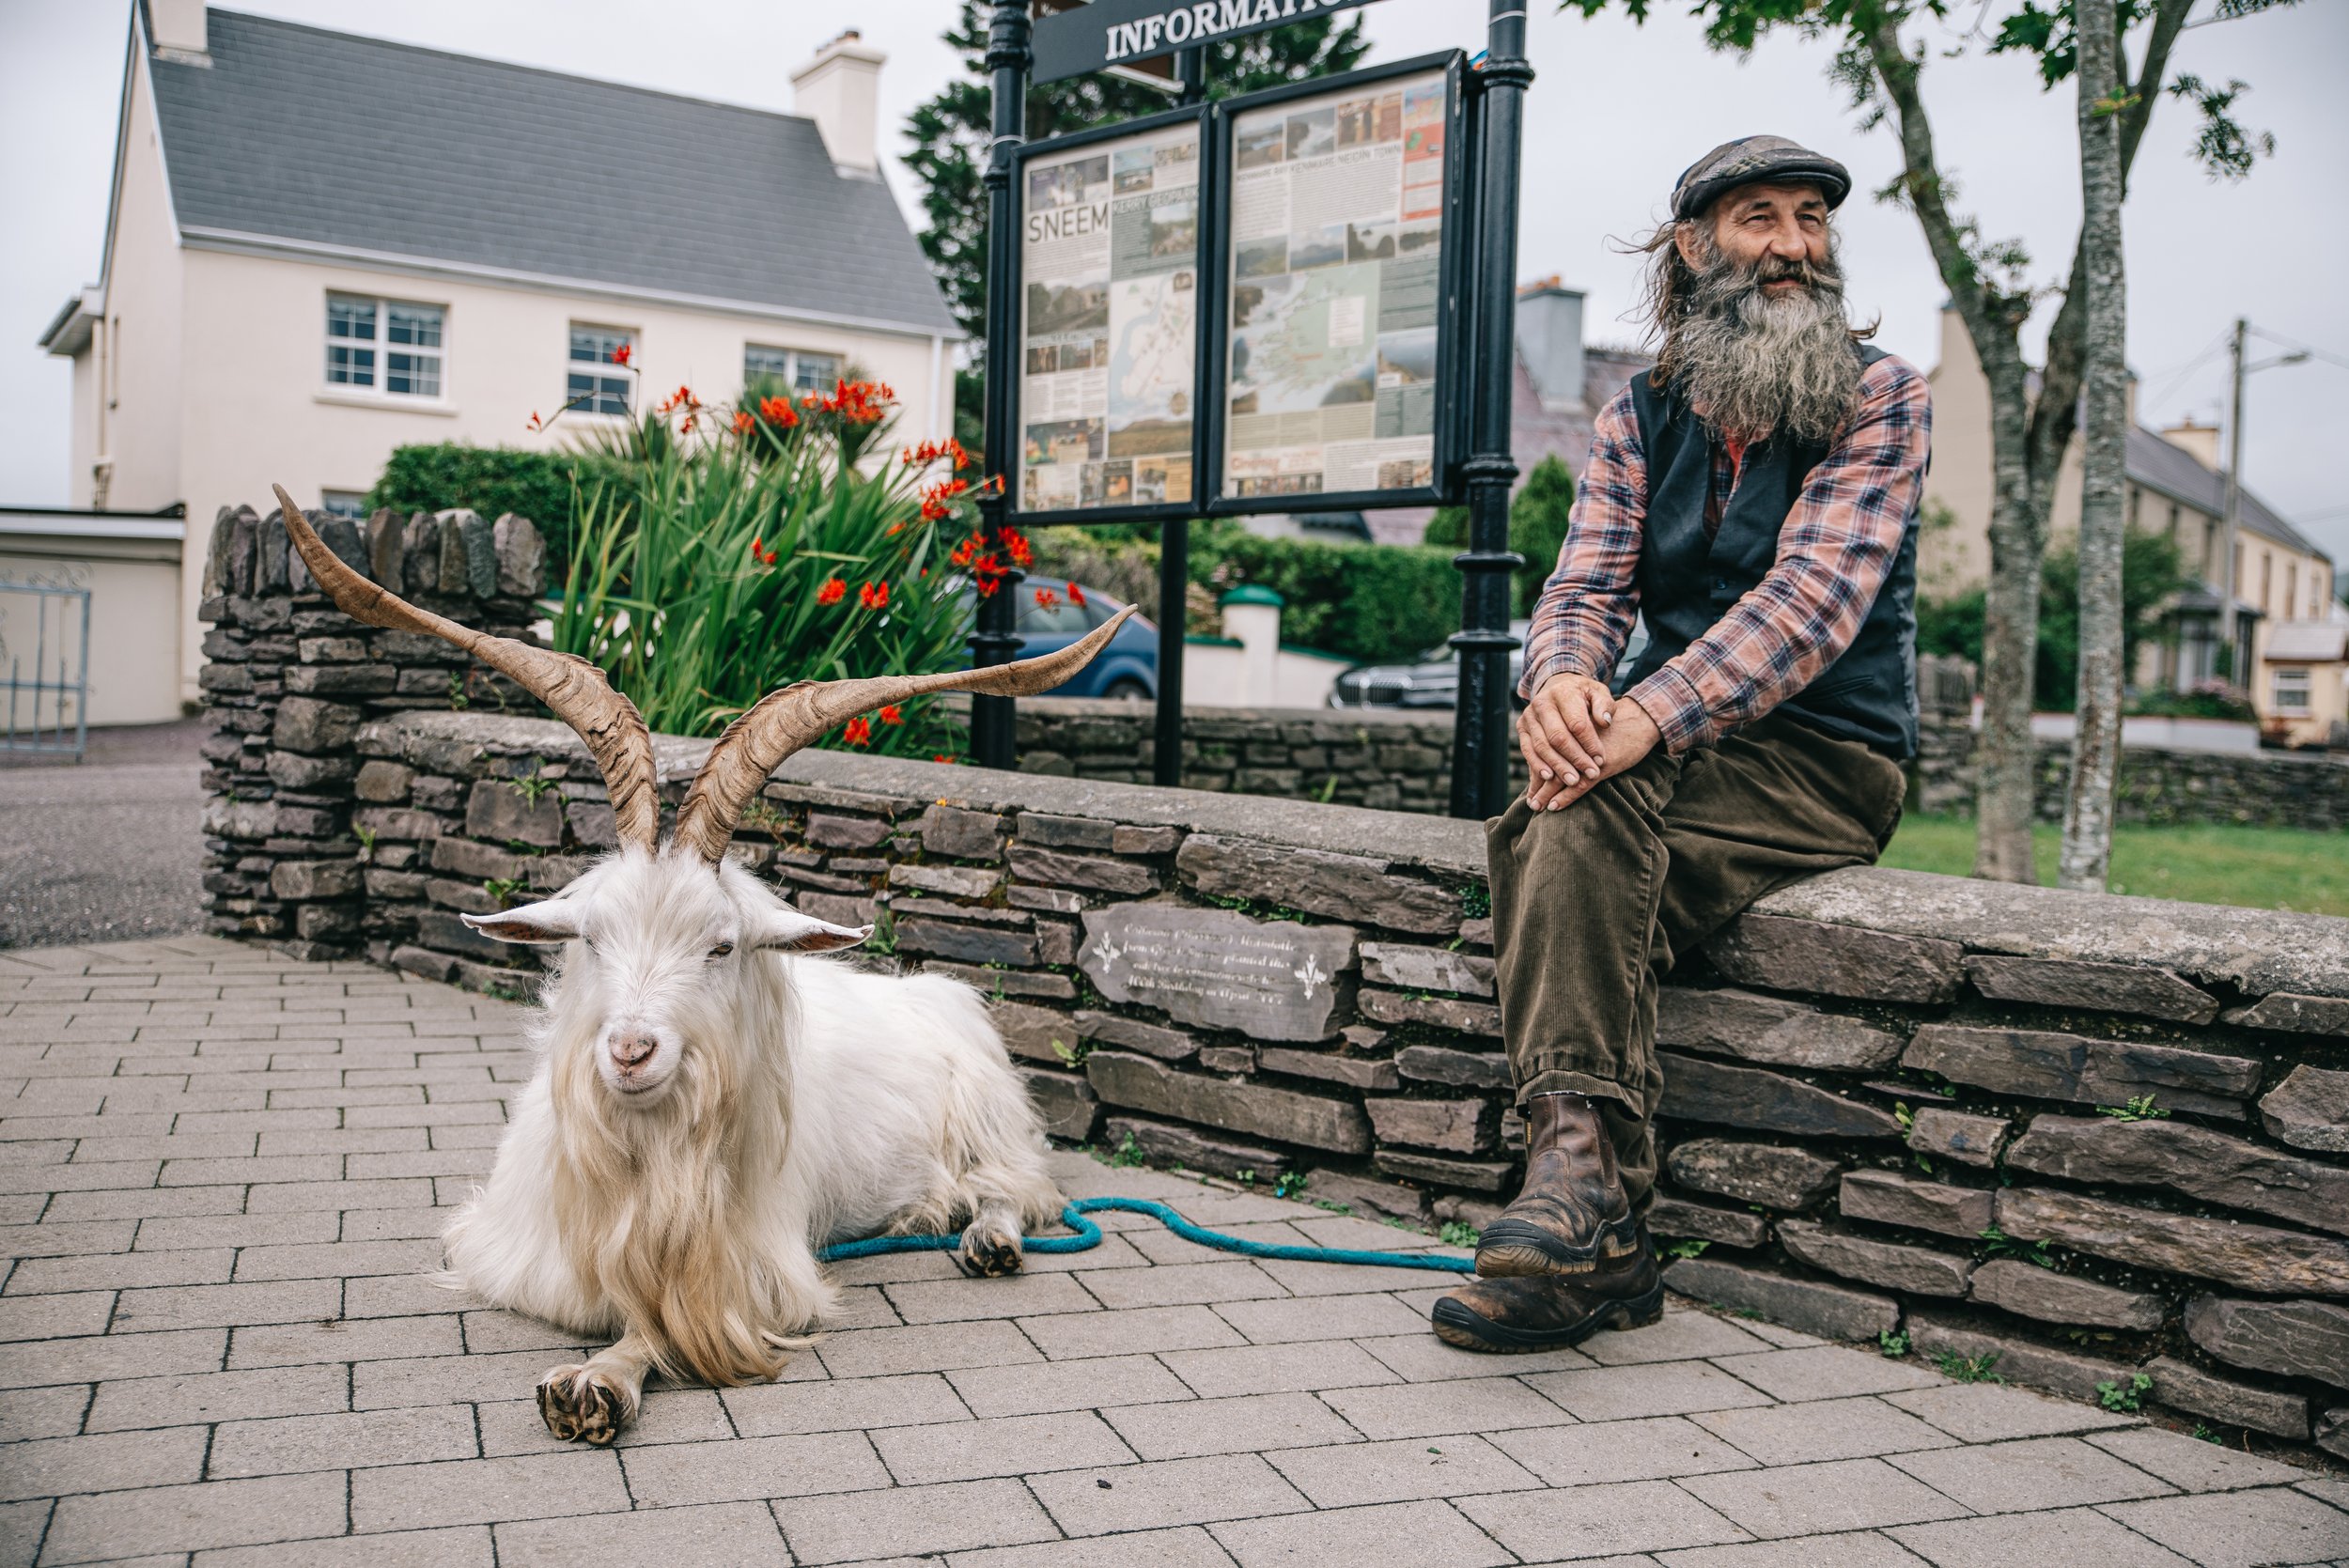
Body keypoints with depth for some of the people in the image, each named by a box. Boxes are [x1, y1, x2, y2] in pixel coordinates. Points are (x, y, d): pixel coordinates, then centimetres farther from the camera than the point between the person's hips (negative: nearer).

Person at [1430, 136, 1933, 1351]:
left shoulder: (1878, 397, -2)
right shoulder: (1641, 416, 13)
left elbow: (1814, 595, -17)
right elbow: (1585, 583, 2)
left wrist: (1648, 717, -31)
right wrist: (1559, 681, -24)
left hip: (1826, 762, -4)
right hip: (1681, 753, 4)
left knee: (1573, 839, -31)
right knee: (1570, 833, -31)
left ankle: (1580, 1175, -30)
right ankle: (1586, 1185, -33)